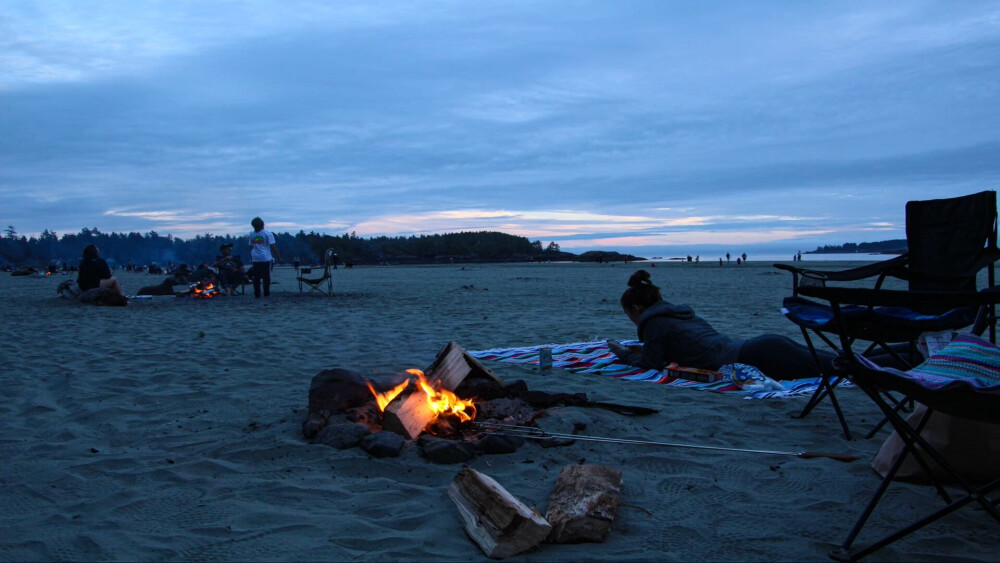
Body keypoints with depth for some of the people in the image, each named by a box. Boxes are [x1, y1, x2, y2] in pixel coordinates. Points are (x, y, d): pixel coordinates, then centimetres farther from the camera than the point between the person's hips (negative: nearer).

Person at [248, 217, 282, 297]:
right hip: (266, 258, -3)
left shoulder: (252, 234, 8)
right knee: (266, 276, 2)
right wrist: (278, 257, -3)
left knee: (256, 277, 7)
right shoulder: (267, 233, -4)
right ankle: (266, 293, 1)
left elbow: (251, 247, 14)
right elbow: (273, 246, -7)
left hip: (255, 258, 3)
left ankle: (257, 294, 5)